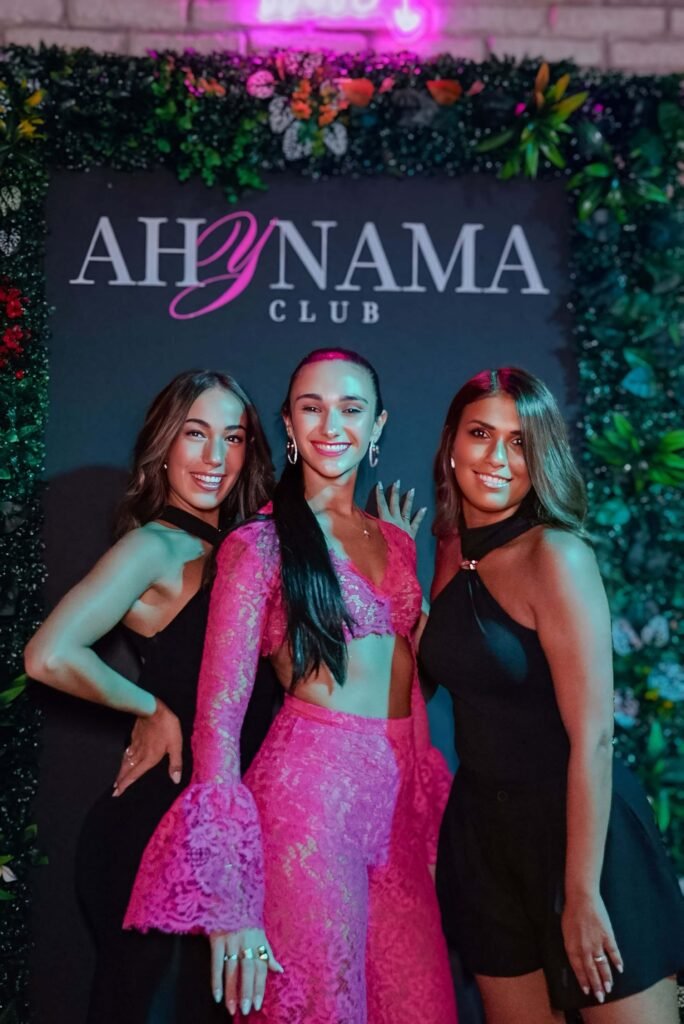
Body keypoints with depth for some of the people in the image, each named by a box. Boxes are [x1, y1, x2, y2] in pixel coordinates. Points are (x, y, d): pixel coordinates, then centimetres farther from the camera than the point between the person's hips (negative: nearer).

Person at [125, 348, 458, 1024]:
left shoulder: (394, 542, 13)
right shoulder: (260, 544, -6)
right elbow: (219, 714, -12)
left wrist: (430, 812, 13)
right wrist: (230, 896, -18)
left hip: (400, 800, 6)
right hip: (310, 795, -6)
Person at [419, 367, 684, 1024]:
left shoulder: (556, 554, -17)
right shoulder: (453, 551, 4)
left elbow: (593, 737, -19)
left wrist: (583, 893, -18)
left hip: (579, 829, -6)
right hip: (483, 830, 7)